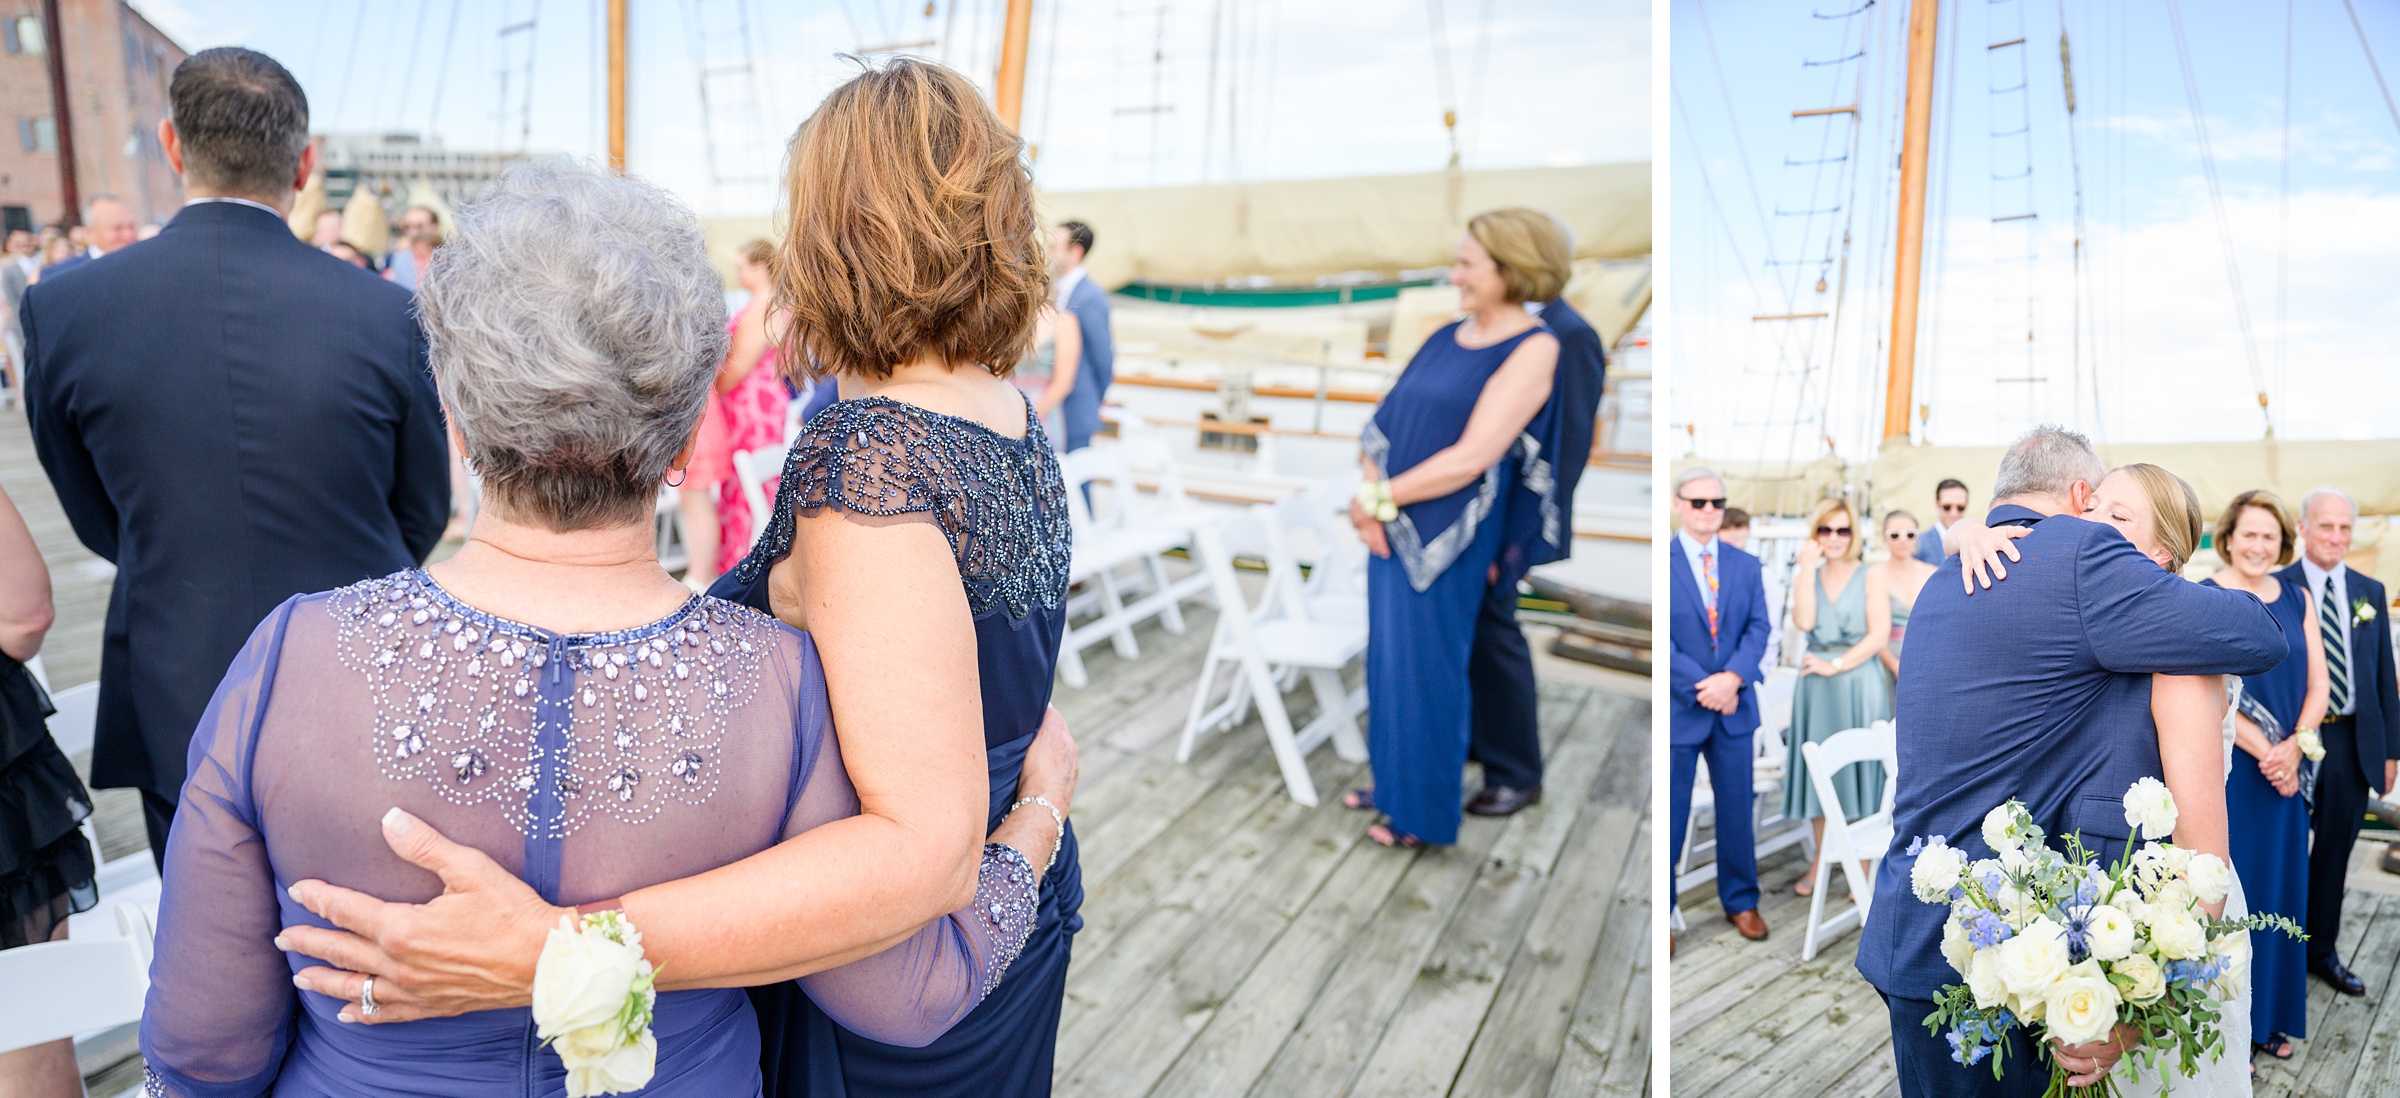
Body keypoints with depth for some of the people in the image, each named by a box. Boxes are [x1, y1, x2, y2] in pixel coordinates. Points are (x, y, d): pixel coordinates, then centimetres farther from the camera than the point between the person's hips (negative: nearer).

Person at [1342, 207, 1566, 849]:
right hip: (1393, 526, 7)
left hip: (1449, 540, -7)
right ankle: (1392, 780, 34)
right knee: (1388, 657, 15)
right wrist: (1369, 493, -7)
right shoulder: (1446, 336, 9)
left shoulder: (1533, 349, -13)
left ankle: (1426, 812, 22)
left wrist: (1379, 498, -12)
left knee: (1428, 667, 5)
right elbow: (1385, 422, 10)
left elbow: (1470, 458, -20)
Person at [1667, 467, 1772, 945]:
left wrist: (1733, 678, -16)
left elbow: (1759, 628, 1)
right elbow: (1661, 639, -11)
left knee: (1737, 810, 14)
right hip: (1678, 709, -4)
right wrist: (1704, 687, -17)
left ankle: (1741, 901, 30)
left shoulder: (1746, 565, 8)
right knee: (1669, 815, 4)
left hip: (1734, 707, 4)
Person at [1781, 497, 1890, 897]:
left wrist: (1836, 665, -14)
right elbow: (1804, 622, -8)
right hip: (1816, 686, 3)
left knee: (1860, 769, 0)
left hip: (1859, 685, -3)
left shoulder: (1871, 576, 0)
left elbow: (1879, 635, -9)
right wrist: (1807, 569, -9)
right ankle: (1820, 860, 20)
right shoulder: (1807, 575, 9)